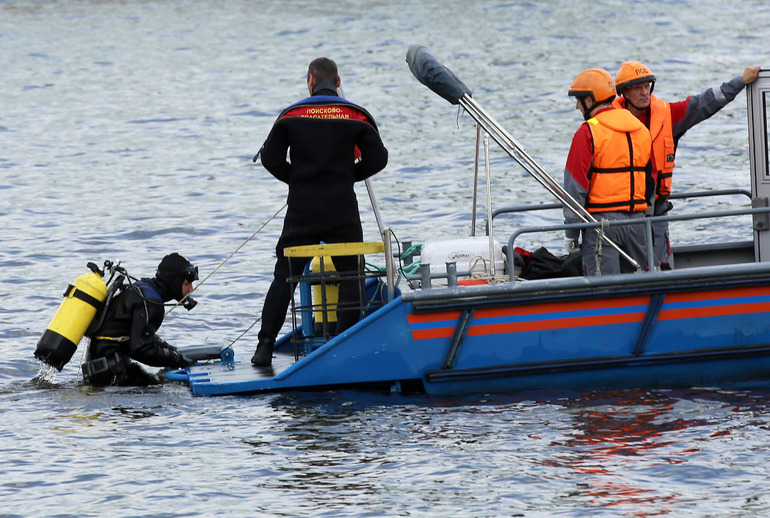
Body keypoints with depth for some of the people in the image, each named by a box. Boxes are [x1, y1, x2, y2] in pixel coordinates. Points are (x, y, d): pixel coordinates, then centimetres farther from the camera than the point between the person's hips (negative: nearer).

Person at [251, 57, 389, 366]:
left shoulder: (292, 115, 1)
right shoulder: (356, 116, 1)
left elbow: (271, 158, -3)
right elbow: (377, 159, 0)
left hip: (302, 210, 1)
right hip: (343, 210, -1)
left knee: (284, 277, 7)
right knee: (350, 276, 9)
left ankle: (265, 347, 3)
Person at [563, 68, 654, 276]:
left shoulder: (588, 132, -10)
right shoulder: (641, 129, 12)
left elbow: (576, 186, -10)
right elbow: (650, 180, 18)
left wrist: (571, 232, -4)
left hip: (602, 220, -6)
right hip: (637, 220, 6)